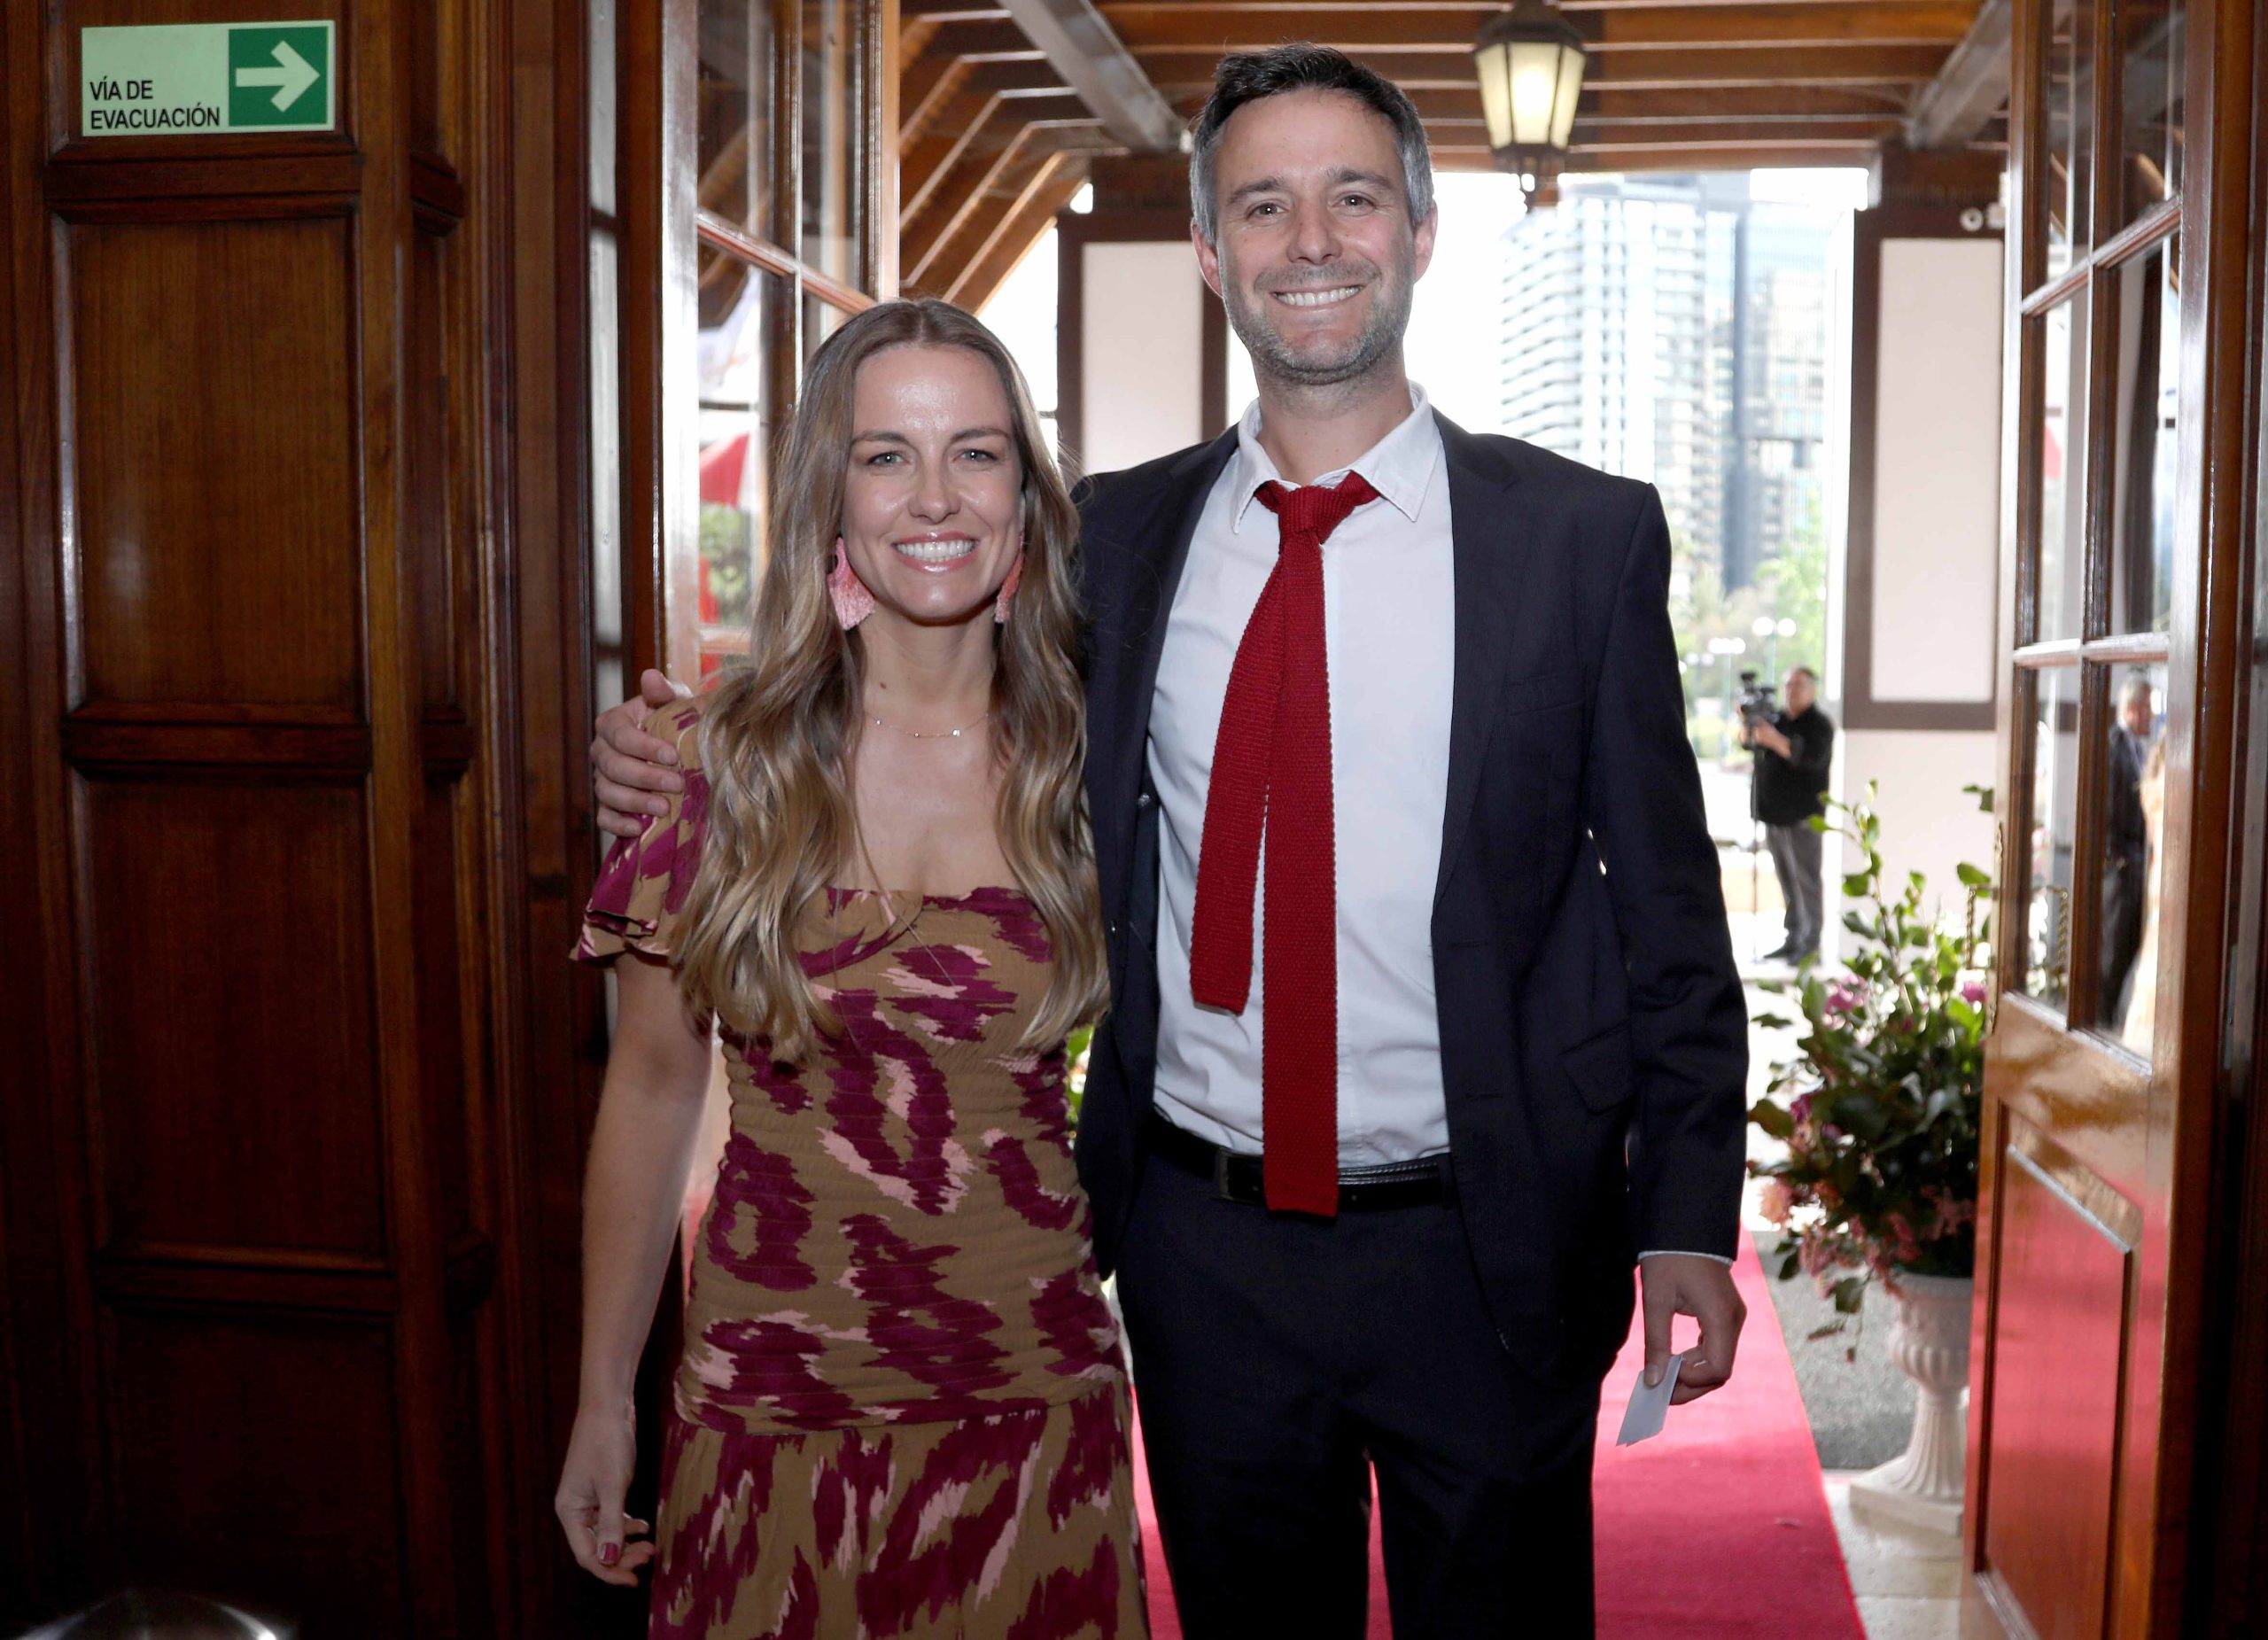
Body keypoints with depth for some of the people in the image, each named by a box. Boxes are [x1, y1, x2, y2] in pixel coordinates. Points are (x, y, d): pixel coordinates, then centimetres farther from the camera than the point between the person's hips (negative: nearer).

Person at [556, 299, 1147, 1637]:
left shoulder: (1081, 757, -4)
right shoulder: (717, 760, -7)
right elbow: (653, 1086, 1)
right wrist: (603, 1402, 5)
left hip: (1036, 1394, 1)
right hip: (773, 1397, 0)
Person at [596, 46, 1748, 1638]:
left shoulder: (1586, 535, -4)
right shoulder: (1120, 534, 2)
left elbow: (1668, 904, -2)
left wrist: (1686, 1221, -7)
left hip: (1484, 1257, -2)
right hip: (1204, 1249, 2)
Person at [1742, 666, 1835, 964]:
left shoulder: (1820, 724, -4)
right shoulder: (1776, 718, 16)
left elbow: (1813, 757, -20)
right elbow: (1747, 742, 15)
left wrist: (1776, 740, -31)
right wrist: (1748, 725, -6)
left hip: (1803, 815, -7)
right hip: (1775, 813, 7)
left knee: (1807, 878, -7)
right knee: (1786, 879, 9)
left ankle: (1811, 943, -5)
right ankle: (1793, 939, 15)